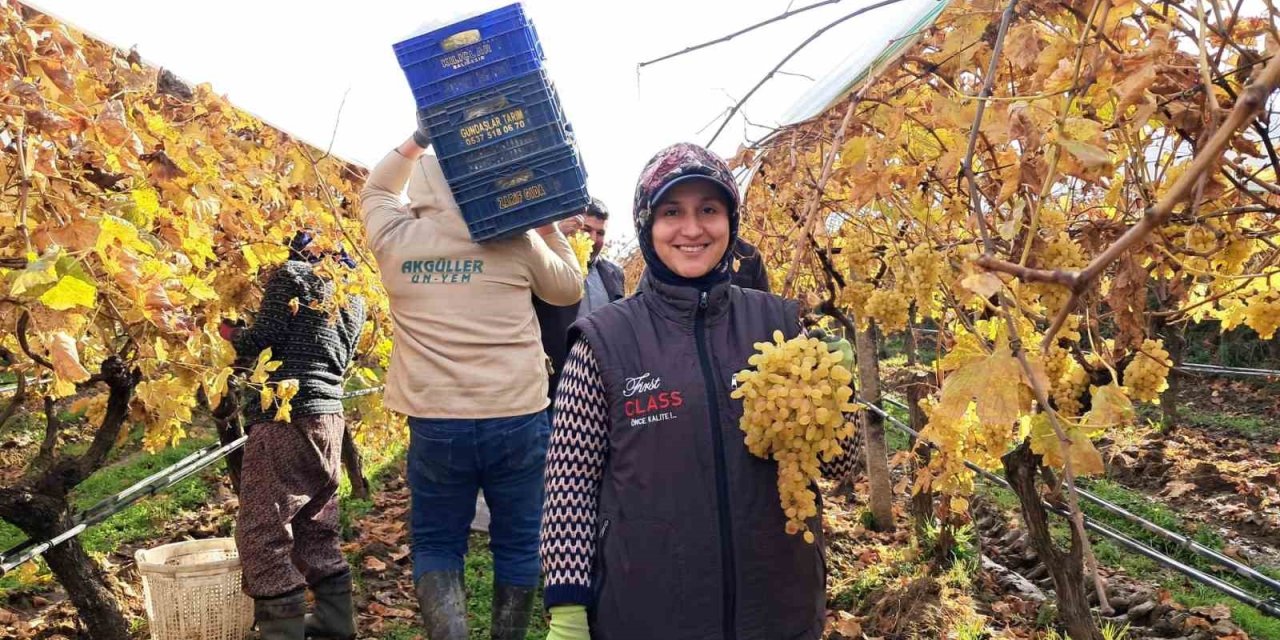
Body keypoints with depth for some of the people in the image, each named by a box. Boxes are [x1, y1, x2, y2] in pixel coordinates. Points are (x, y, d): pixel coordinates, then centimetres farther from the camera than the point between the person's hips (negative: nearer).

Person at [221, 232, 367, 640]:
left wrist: (228, 332, 9)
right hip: (329, 418, 8)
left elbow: (262, 342, -9)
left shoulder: (291, 274, -1)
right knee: (316, 533, 17)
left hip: (286, 418, -8)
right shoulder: (354, 296, 20)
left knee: (261, 535, -4)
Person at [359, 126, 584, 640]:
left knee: (435, 542, 15)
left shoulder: (394, 239, 1)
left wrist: (417, 141, 15)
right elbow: (570, 289, 15)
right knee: (517, 543, 15)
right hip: (518, 420, 0)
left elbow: (376, 190, 24)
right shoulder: (513, 238, -2)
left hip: (435, 424, 1)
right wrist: (547, 225, 21)